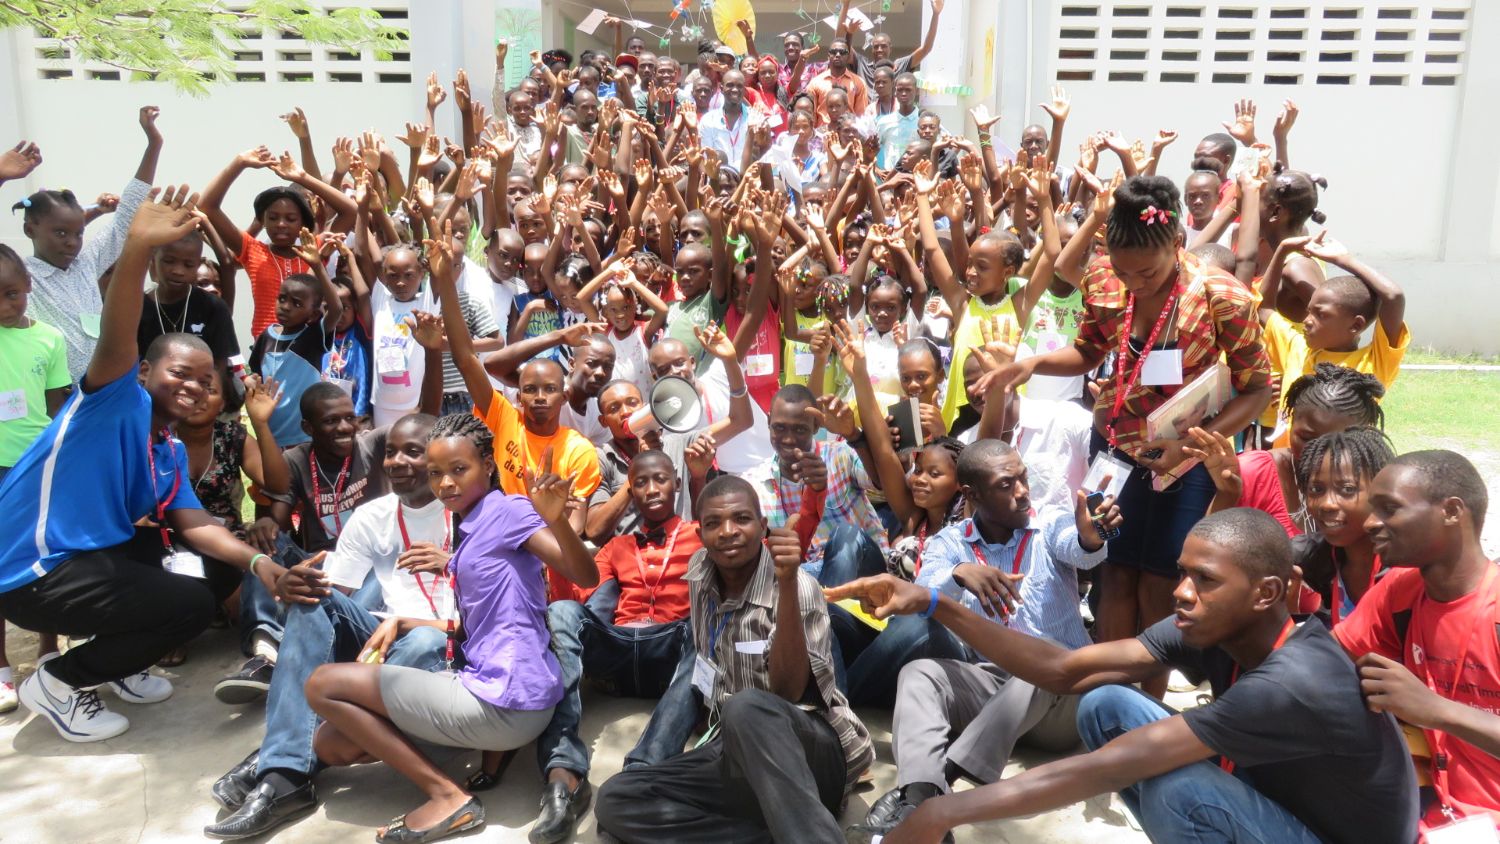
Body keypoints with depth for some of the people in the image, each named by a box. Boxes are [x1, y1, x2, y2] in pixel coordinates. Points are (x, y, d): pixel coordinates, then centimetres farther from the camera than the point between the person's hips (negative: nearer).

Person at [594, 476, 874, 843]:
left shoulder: (798, 586, -16)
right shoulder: (699, 570, 3)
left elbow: (787, 693, -28)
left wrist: (787, 582, -35)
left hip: (816, 751, -7)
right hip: (735, 751, 7)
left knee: (748, 708, -40)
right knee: (614, 801, -15)